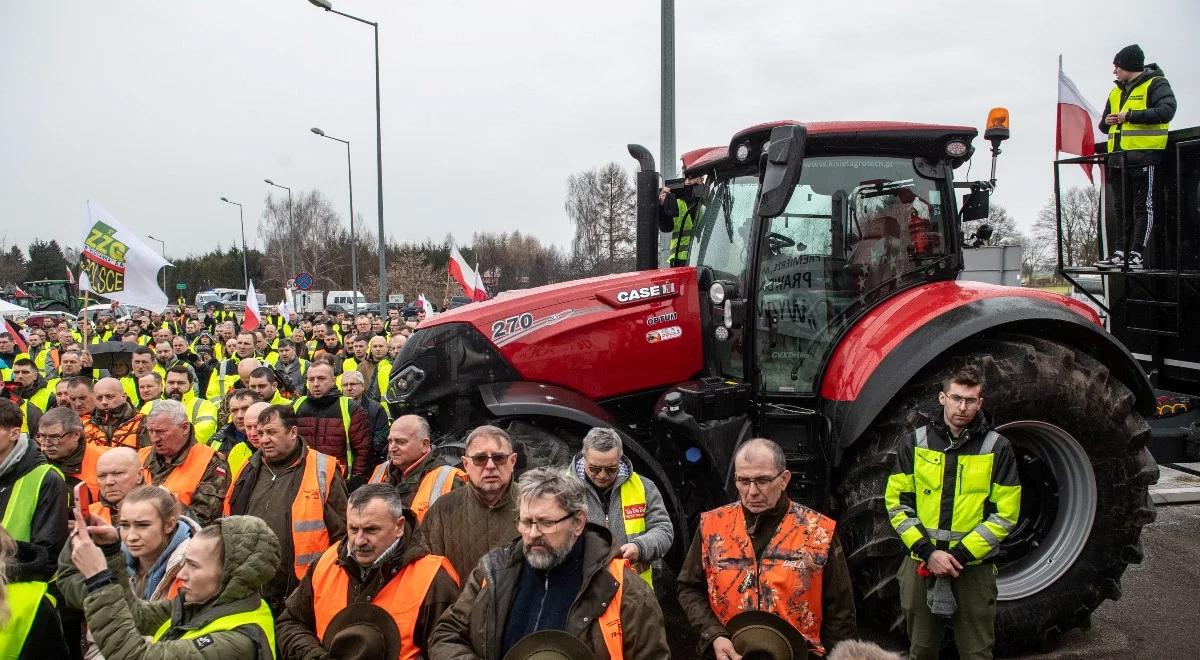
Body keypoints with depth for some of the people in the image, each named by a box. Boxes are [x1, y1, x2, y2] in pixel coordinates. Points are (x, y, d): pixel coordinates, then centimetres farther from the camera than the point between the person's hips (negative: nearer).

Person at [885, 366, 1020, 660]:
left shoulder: (997, 448, -3)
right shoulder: (916, 443, 1)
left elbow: (1004, 514, -5)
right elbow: (897, 502, 0)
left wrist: (959, 554, -15)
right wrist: (928, 552, -12)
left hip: (974, 568, -2)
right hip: (921, 565, 2)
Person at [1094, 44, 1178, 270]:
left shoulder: (1155, 84, -2)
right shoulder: (1116, 91, 21)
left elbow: (1166, 111, -18)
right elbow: (1104, 125, 26)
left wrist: (1130, 115, -18)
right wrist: (1107, 122, 2)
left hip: (1144, 156, -8)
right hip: (1119, 157, 8)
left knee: (1143, 207, -6)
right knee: (1122, 208, 9)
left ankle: (1136, 255, -9)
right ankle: (1120, 253, 12)